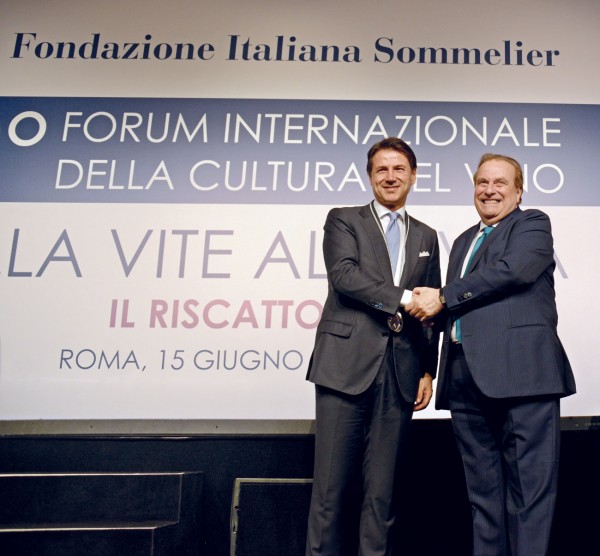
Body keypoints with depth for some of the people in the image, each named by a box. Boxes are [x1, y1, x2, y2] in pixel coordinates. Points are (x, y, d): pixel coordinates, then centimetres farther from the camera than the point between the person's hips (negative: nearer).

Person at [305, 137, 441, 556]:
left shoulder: (426, 237, 20)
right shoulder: (344, 220, 10)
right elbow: (344, 275, -8)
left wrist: (429, 371, 9)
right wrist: (404, 299, -14)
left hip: (400, 374, 3)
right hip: (347, 365, -3)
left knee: (382, 490, 5)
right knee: (332, 486, -2)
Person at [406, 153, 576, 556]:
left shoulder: (533, 225, 8)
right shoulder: (463, 241, 28)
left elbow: (513, 270, -12)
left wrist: (443, 298, -8)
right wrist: (432, 308, 4)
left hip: (520, 371, -6)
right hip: (467, 376, 7)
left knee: (530, 485, -6)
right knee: (483, 490, 8)